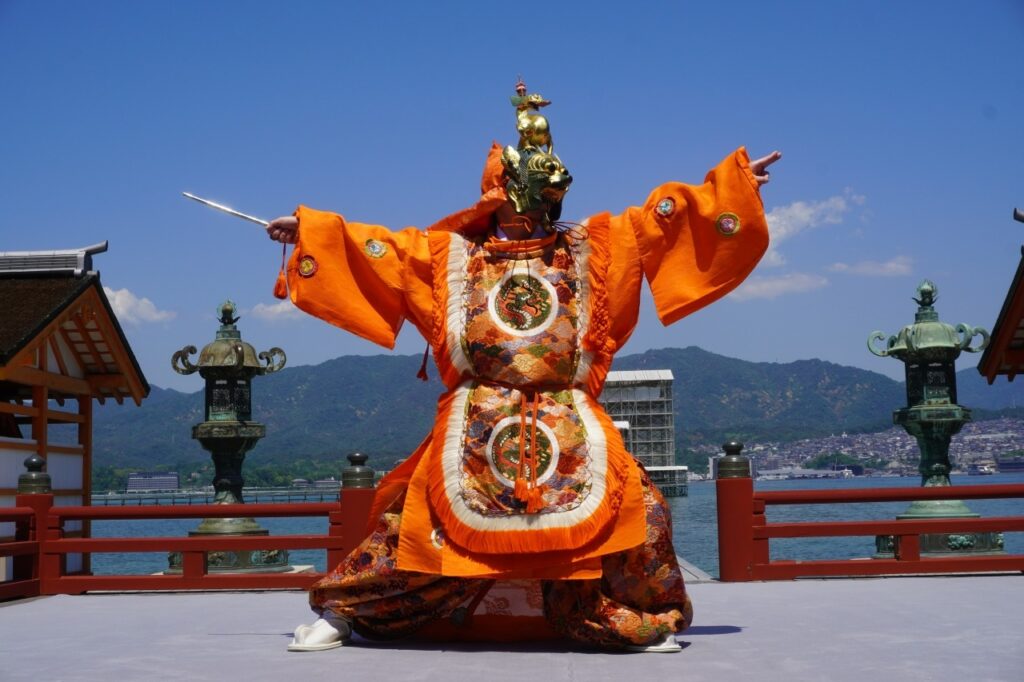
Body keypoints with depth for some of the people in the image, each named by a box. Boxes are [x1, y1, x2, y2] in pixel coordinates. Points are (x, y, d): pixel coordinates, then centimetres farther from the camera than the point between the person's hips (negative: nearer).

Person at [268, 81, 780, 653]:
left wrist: (734, 184, 10)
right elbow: (375, 247, 15)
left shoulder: (595, 246, 16)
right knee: (414, 517, -6)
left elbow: (662, 220, 13)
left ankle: (644, 622, 3)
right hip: (478, 422, -1)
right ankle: (337, 613, 8)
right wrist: (309, 229, 11)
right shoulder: (450, 253, 14)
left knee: (635, 507, -14)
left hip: (569, 424, 1)